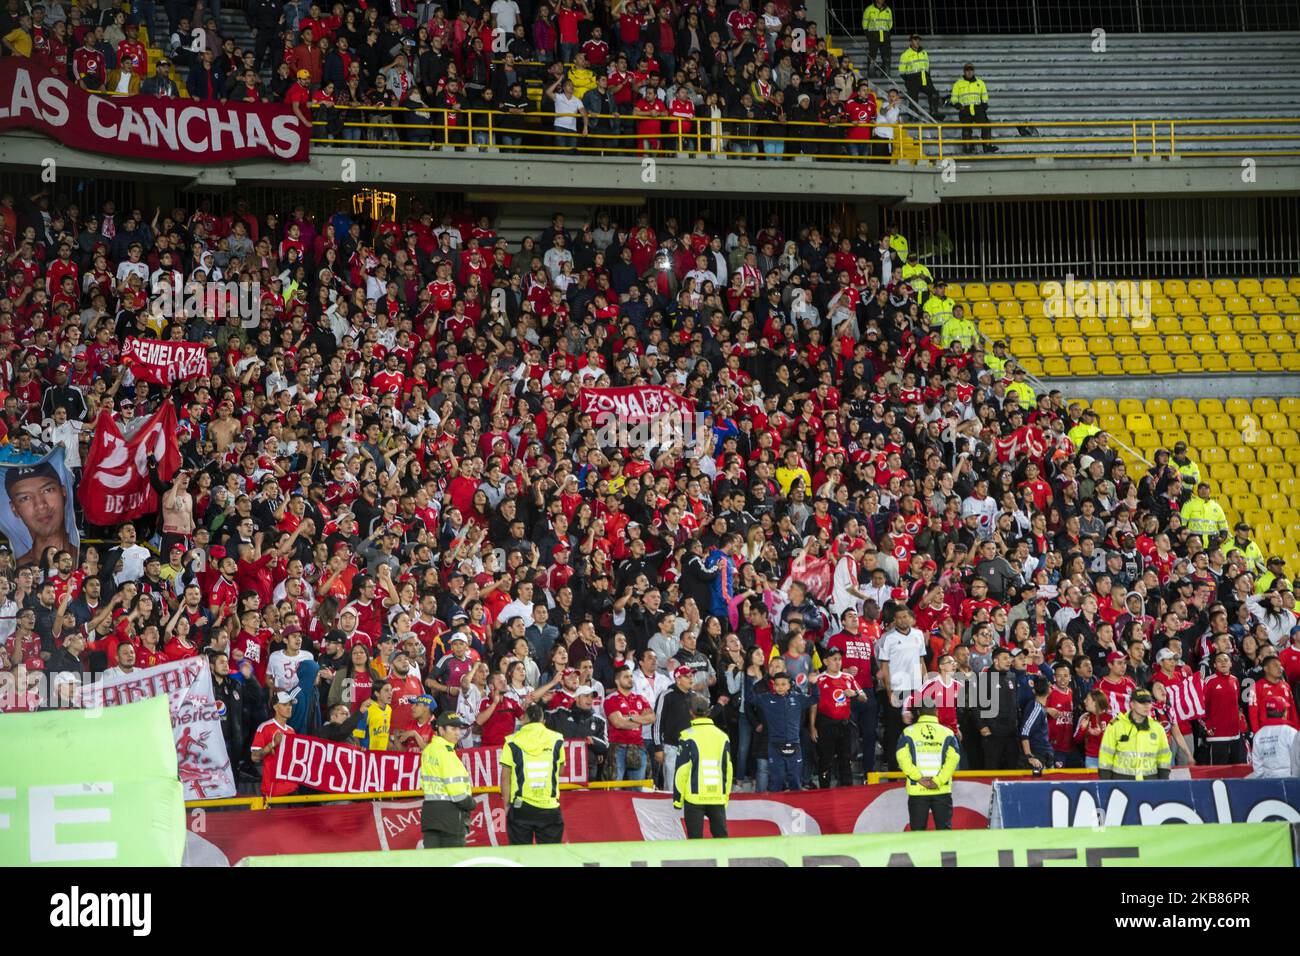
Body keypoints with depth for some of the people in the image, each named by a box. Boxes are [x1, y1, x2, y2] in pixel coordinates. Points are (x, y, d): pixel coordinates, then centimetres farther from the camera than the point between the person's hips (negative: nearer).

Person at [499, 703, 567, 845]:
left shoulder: (512, 742, -3)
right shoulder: (556, 740, 1)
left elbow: (505, 778, -3)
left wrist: (507, 805, 5)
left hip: (520, 808, -1)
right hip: (550, 809, 1)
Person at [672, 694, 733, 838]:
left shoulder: (688, 736, -7)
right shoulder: (723, 736, 7)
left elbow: (682, 770, -7)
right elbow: (728, 770, 12)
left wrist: (677, 799, 1)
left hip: (695, 797, -4)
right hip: (718, 798, 4)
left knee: (695, 839, 0)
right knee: (721, 837, 6)